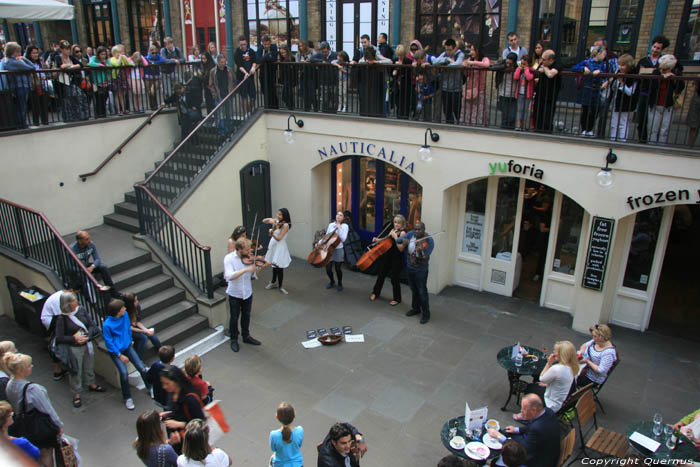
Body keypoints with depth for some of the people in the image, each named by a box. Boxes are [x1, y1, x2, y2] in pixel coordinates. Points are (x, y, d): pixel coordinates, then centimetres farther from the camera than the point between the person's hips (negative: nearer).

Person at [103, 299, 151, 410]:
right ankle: (127, 398, 6)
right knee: (124, 374, -17)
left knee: (142, 368, -5)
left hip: (127, 346, 4)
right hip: (115, 351, -4)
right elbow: (109, 342, -14)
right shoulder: (107, 325, -21)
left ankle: (150, 388, 20)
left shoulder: (125, 315, -8)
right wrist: (120, 355, -12)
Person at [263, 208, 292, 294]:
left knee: (279, 268, -1)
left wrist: (272, 233, -37)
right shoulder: (276, 221, 4)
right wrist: (269, 220, -11)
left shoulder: (285, 225, -16)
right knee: (274, 265, 20)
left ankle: (280, 286, 13)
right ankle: (273, 283, 36)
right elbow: (263, 221, 9)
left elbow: (279, 238, -21)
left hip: (280, 247, -7)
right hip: (273, 246, 7)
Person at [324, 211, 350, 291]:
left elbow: (343, 239, -16)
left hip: (338, 250, -3)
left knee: (337, 268, -3)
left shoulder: (344, 226, -5)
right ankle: (332, 282, 31)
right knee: (328, 268, 1)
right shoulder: (330, 225, 7)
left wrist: (339, 228, -19)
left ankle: (340, 284, 24)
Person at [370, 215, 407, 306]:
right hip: (387, 257, 7)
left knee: (394, 279, 3)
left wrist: (395, 237, -25)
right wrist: (378, 240, 4)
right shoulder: (393, 230, 6)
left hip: (397, 260, -7)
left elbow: (401, 249, -22)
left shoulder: (402, 233, -15)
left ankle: (397, 299, 22)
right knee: (381, 275, 17)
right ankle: (375, 293, 37)